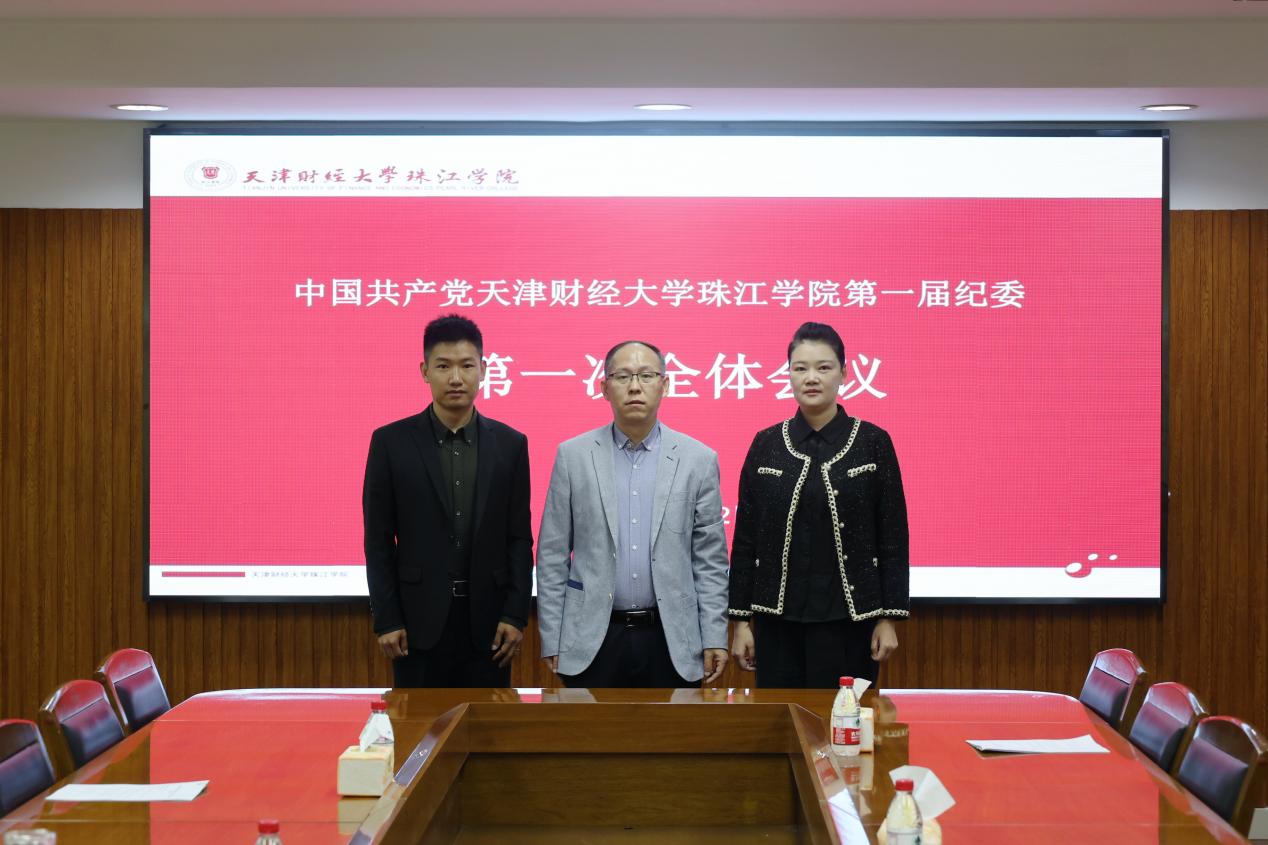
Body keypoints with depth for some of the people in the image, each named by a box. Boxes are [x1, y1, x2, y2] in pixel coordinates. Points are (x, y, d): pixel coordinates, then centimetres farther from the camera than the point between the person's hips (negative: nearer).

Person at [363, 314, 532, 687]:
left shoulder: (510, 444, 4)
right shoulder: (391, 442, 0)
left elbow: (519, 537, 5)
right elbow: (378, 540, 0)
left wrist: (515, 615, -2)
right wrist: (386, 620, -6)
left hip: (487, 620, 1)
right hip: (419, 619, -1)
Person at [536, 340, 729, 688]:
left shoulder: (699, 459, 2)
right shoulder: (573, 455, 2)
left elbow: (710, 559, 4)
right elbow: (552, 555, 3)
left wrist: (714, 637, 0)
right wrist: (551, 639, 0)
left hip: (670, 638, 0)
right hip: (591, 638, 0)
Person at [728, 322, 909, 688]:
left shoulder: (873, 442, -1)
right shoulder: (765, 444, 4)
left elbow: (893, 537, 0)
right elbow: (745, 538, 5)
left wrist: (888, 619, -4)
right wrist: (740, 620, 2)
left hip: (848, 617, -2)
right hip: (778, 617, 2)